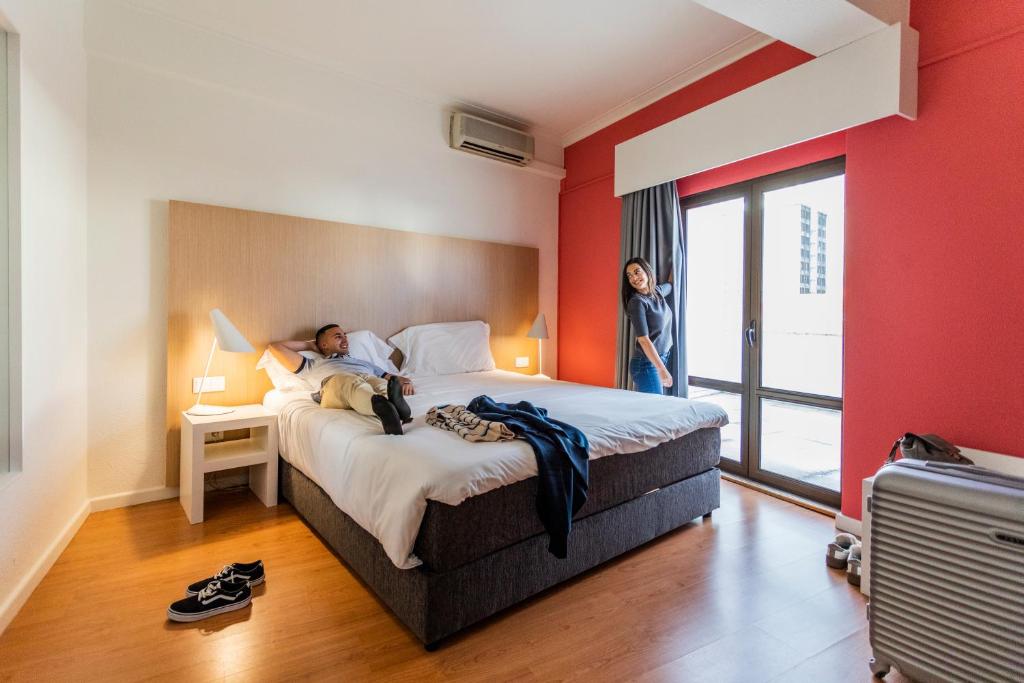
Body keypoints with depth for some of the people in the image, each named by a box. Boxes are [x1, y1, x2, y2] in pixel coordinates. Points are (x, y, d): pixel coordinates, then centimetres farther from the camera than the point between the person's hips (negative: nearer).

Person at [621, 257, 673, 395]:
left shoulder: (658, 291, 6)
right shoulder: (636, 302, -15)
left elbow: (671, 284, 33)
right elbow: (643, 340, -20)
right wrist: (662, 369, -23)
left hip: (661, 358, 7)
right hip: (646, 364, -7)